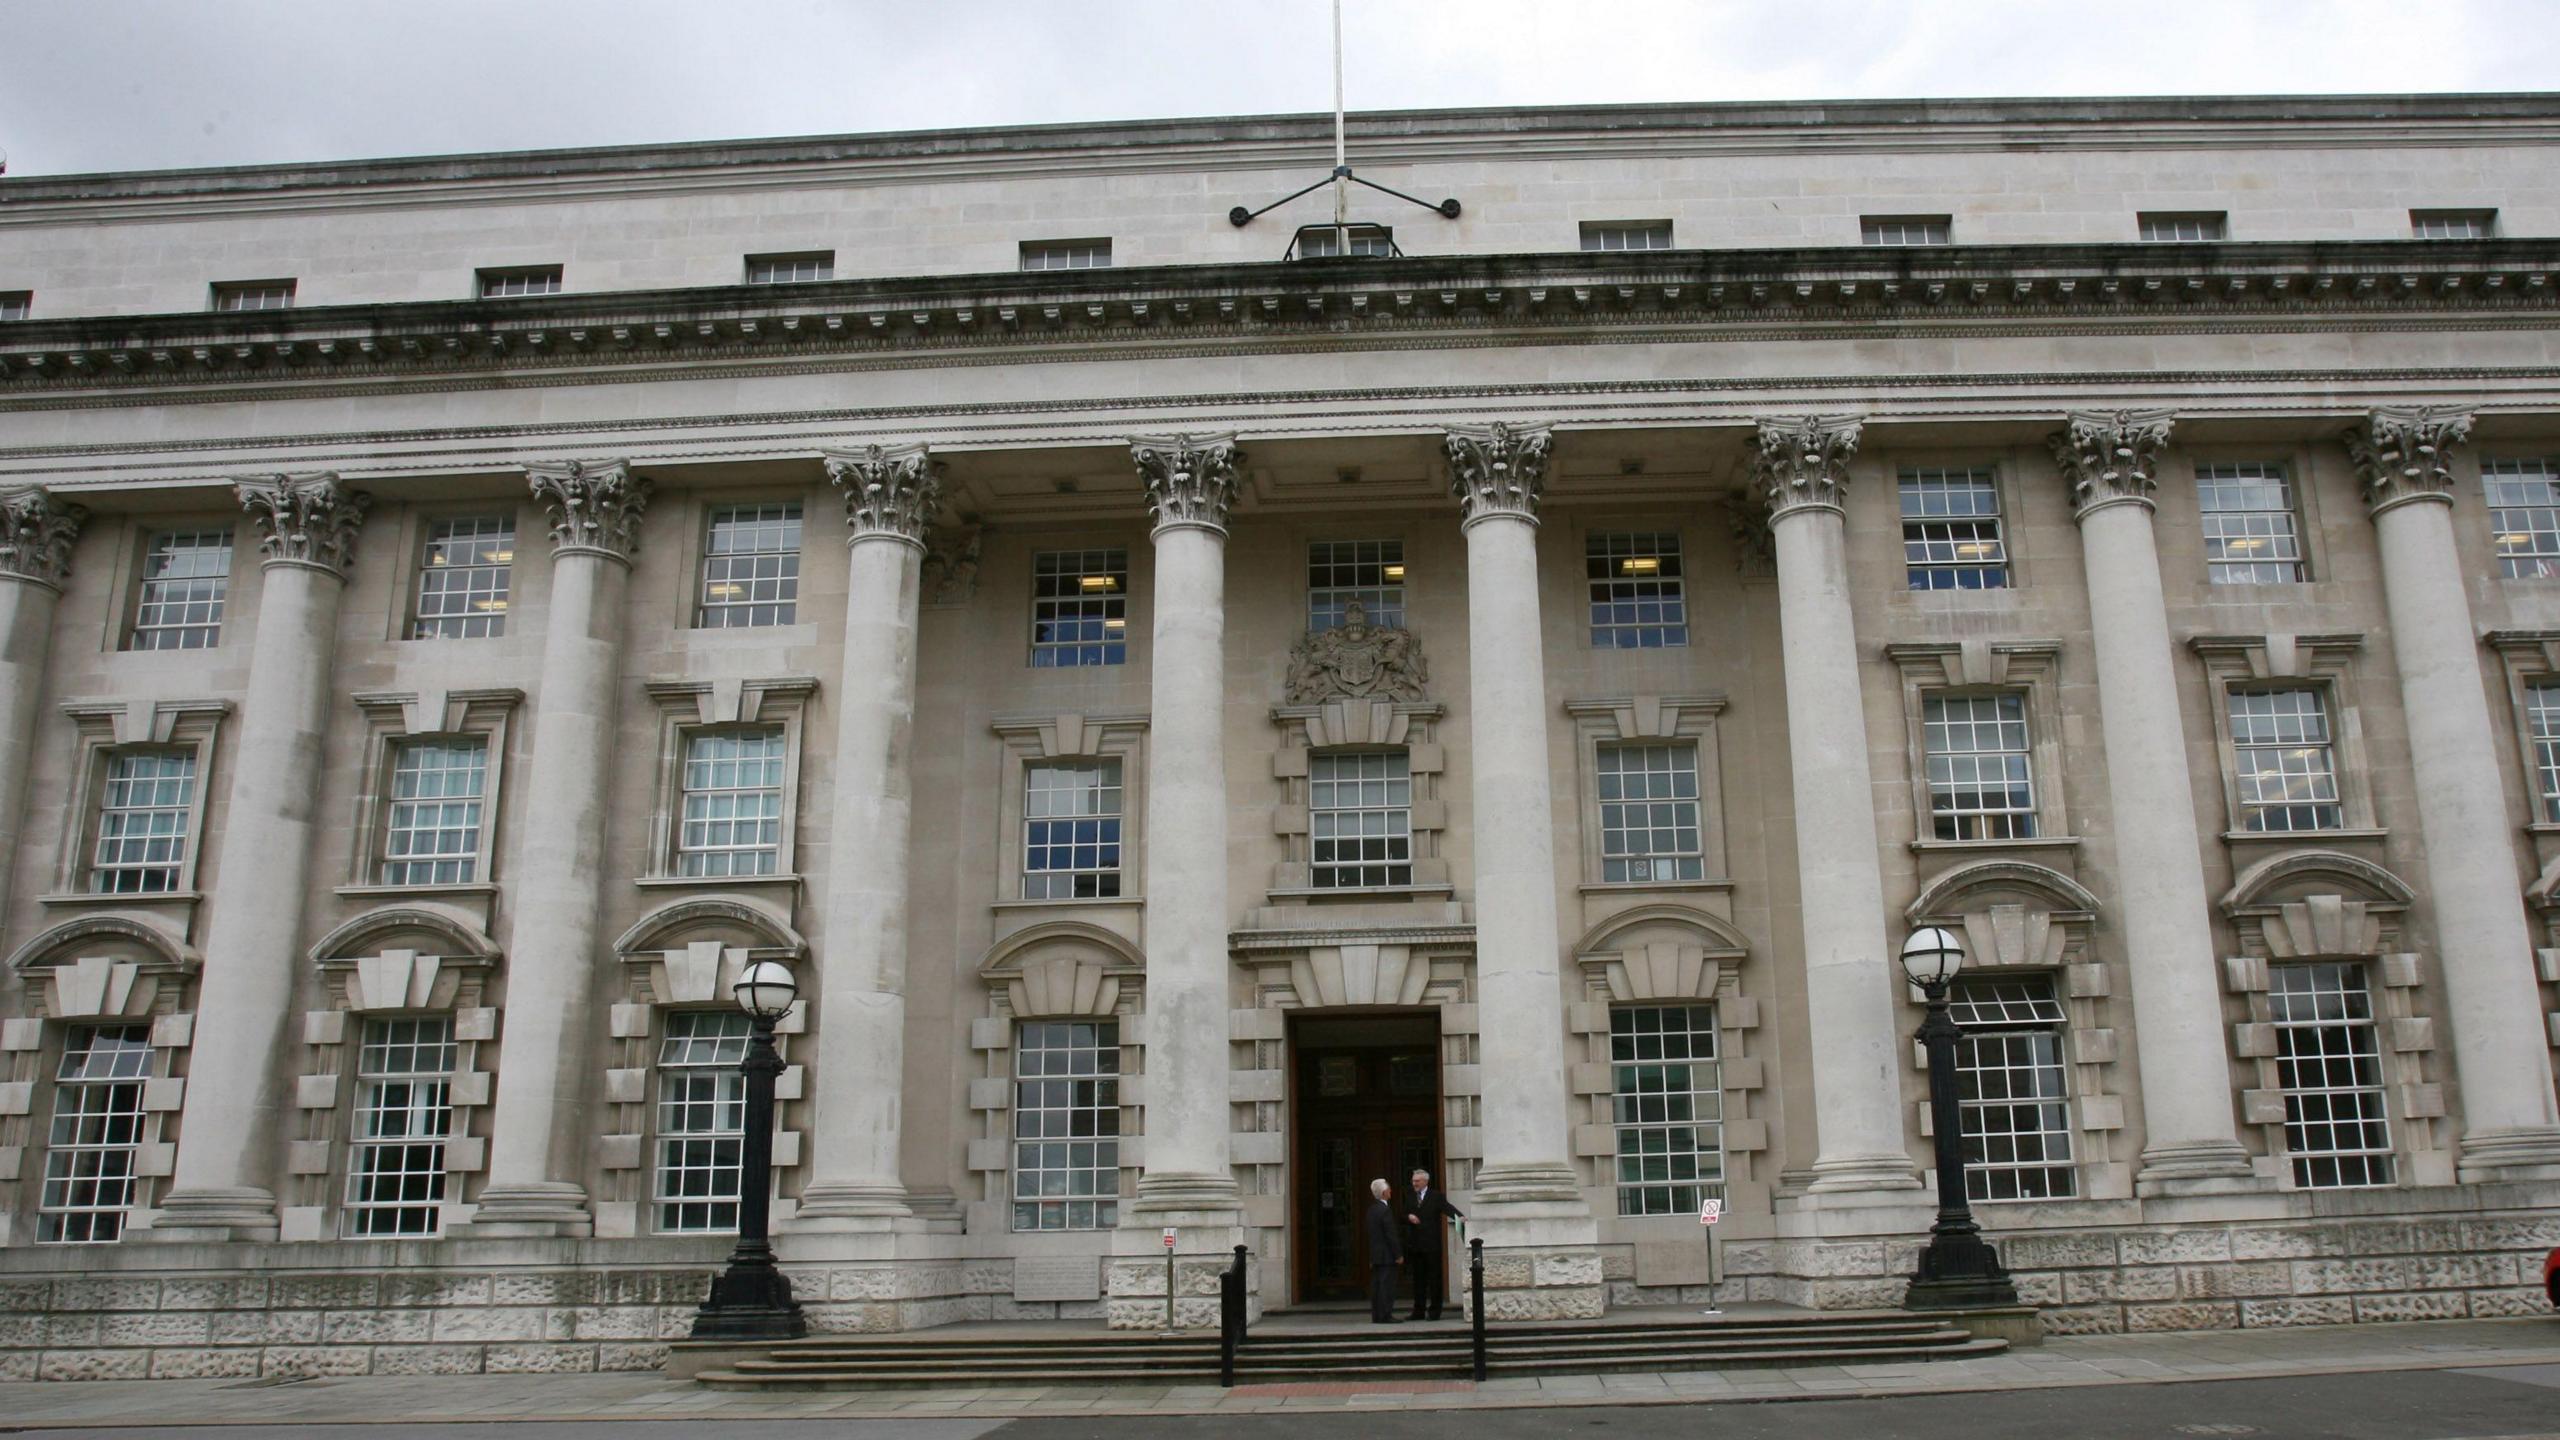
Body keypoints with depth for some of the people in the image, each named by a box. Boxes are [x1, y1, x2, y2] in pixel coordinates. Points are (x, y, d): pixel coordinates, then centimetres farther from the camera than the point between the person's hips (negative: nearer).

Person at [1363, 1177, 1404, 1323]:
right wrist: (1398, 1255, -13)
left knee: (1376, 1285, 9)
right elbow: (1391, 1234, -18)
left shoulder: (1372, 1209, 12)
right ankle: (1385, 1315, -8)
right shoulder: (1385, 1210, -16)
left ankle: (1376, 1315, 12)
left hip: (1375, 1256, 9)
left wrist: (1372, 1257, 19)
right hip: (1387, 1255, -9)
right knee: (1387, 1285, -7)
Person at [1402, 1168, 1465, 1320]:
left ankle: (1434, 1311, 5)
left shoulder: (1436, 1196, -1)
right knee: (1418, 1278, 8)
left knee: (1435, 1278, 0)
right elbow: (1403, 1215, 13)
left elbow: (1448, 1208, -14)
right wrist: (1409, 1216, -10)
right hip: (1414, 1244, 4)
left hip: (1432, 1244, -4)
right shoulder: (1409, 1196, 12)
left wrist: (1460, 1216, -33)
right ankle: (1419, 1311, 14)